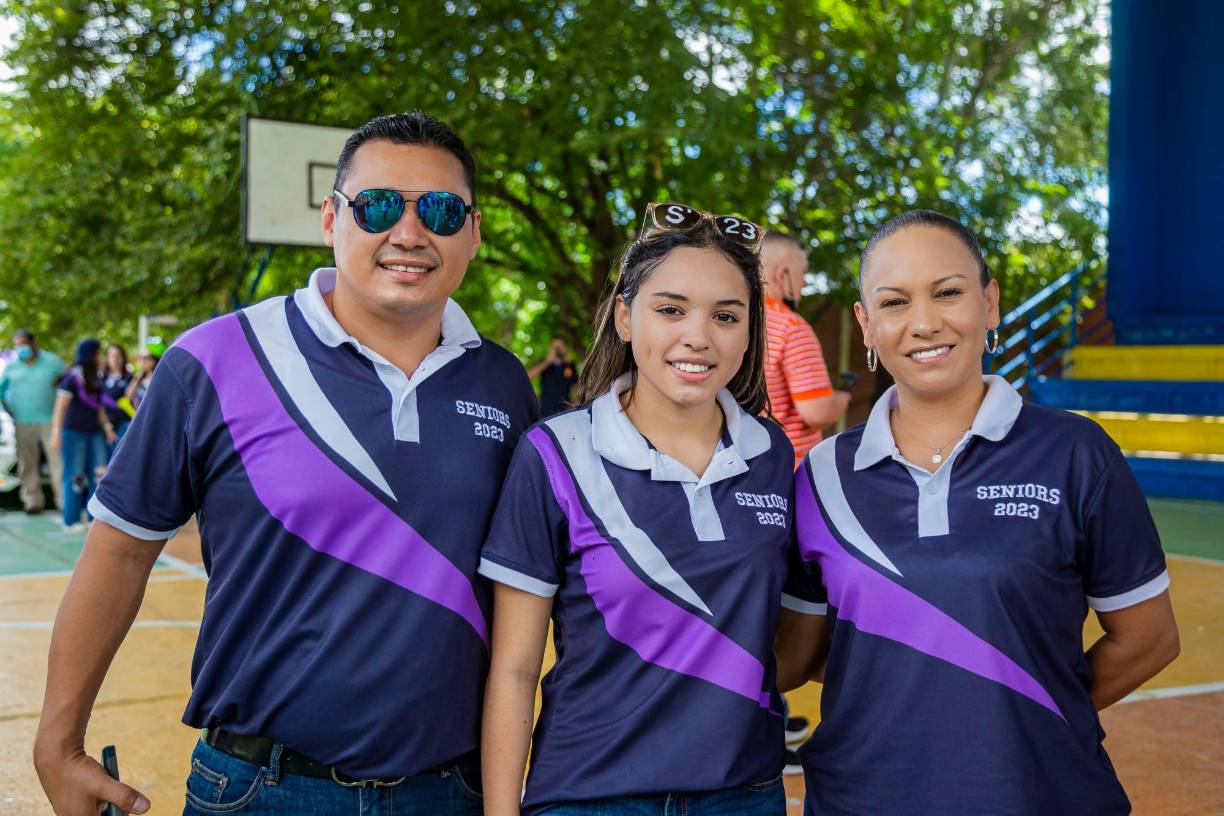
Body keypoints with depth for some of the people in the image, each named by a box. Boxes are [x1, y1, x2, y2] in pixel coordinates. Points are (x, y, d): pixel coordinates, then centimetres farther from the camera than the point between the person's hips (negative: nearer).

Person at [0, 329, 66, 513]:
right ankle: (33, 500, 9)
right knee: (28, 463, 3)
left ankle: (64, 499, -6)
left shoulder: (52, 362, 3)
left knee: (58, 460, -8)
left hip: (49, 421, -3)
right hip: (23, 424, 3)